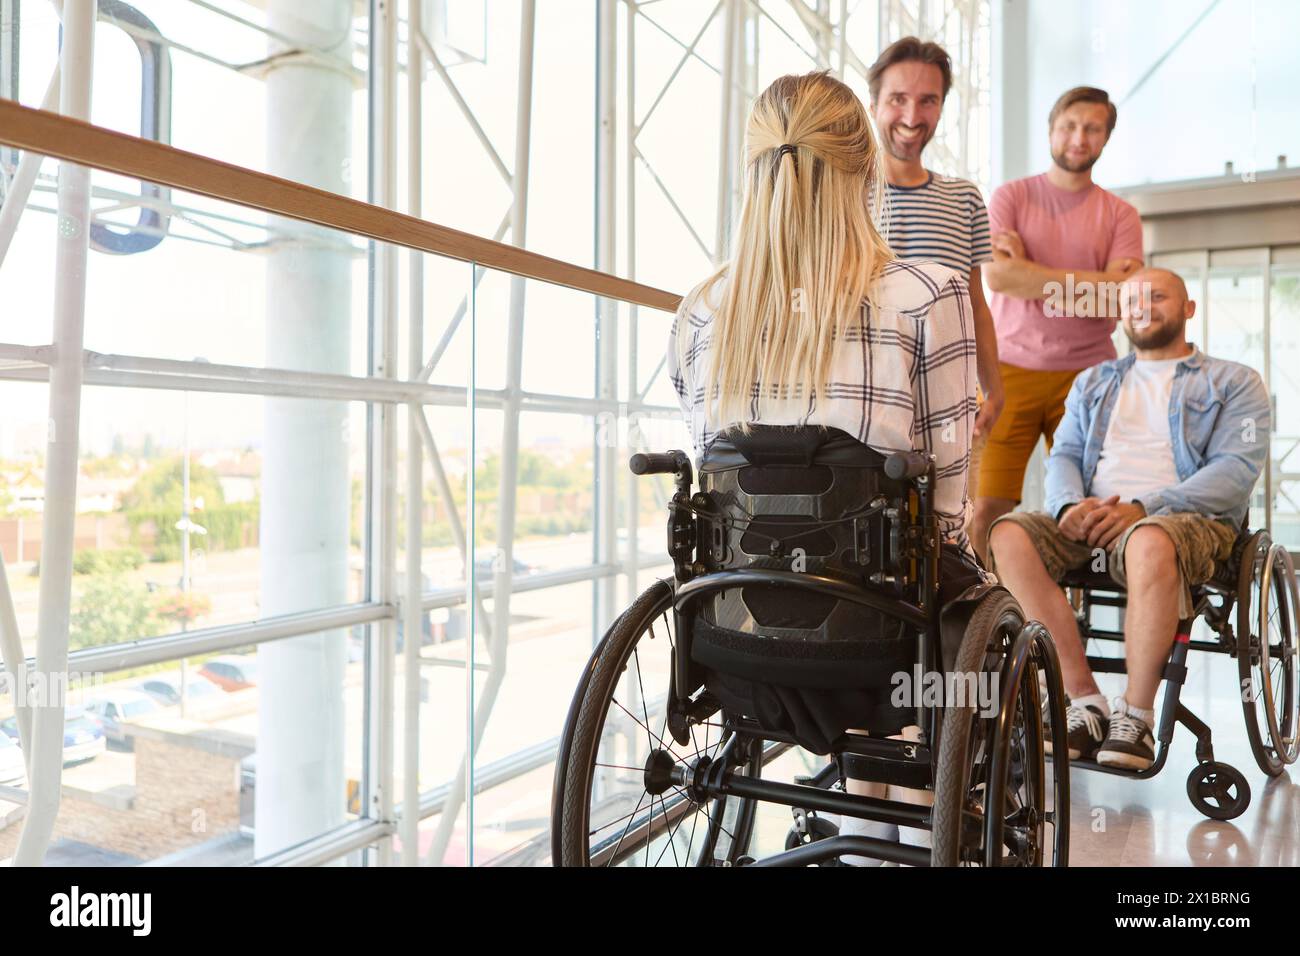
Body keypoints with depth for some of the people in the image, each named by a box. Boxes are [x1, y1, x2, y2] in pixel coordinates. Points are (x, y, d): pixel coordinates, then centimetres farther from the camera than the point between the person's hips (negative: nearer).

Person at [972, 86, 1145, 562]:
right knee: (988, 508, -7)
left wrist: (1027, 270, -7)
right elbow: (997, 276, -9)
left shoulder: (1120, 215, 11)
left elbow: (1118, 303, -3)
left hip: (1087, 374, 1)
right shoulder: (1011, 197, 8)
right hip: (1011, 369, -1)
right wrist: (1092, 280, -7)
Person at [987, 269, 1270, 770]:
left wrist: (1141, 507, -18)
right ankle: (1085, 701, -23)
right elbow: (1064, 455, 15)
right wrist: (1071, 504, -10)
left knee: (1150, 542, -41)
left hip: (1187, 518, -3)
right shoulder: (1093, 382, 27)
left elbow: (1236, 469, -2)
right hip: (1089, 520, 4)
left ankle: (1135, 716, -25)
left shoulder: (1234, 383, 14)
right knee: (1008, 534, -28)